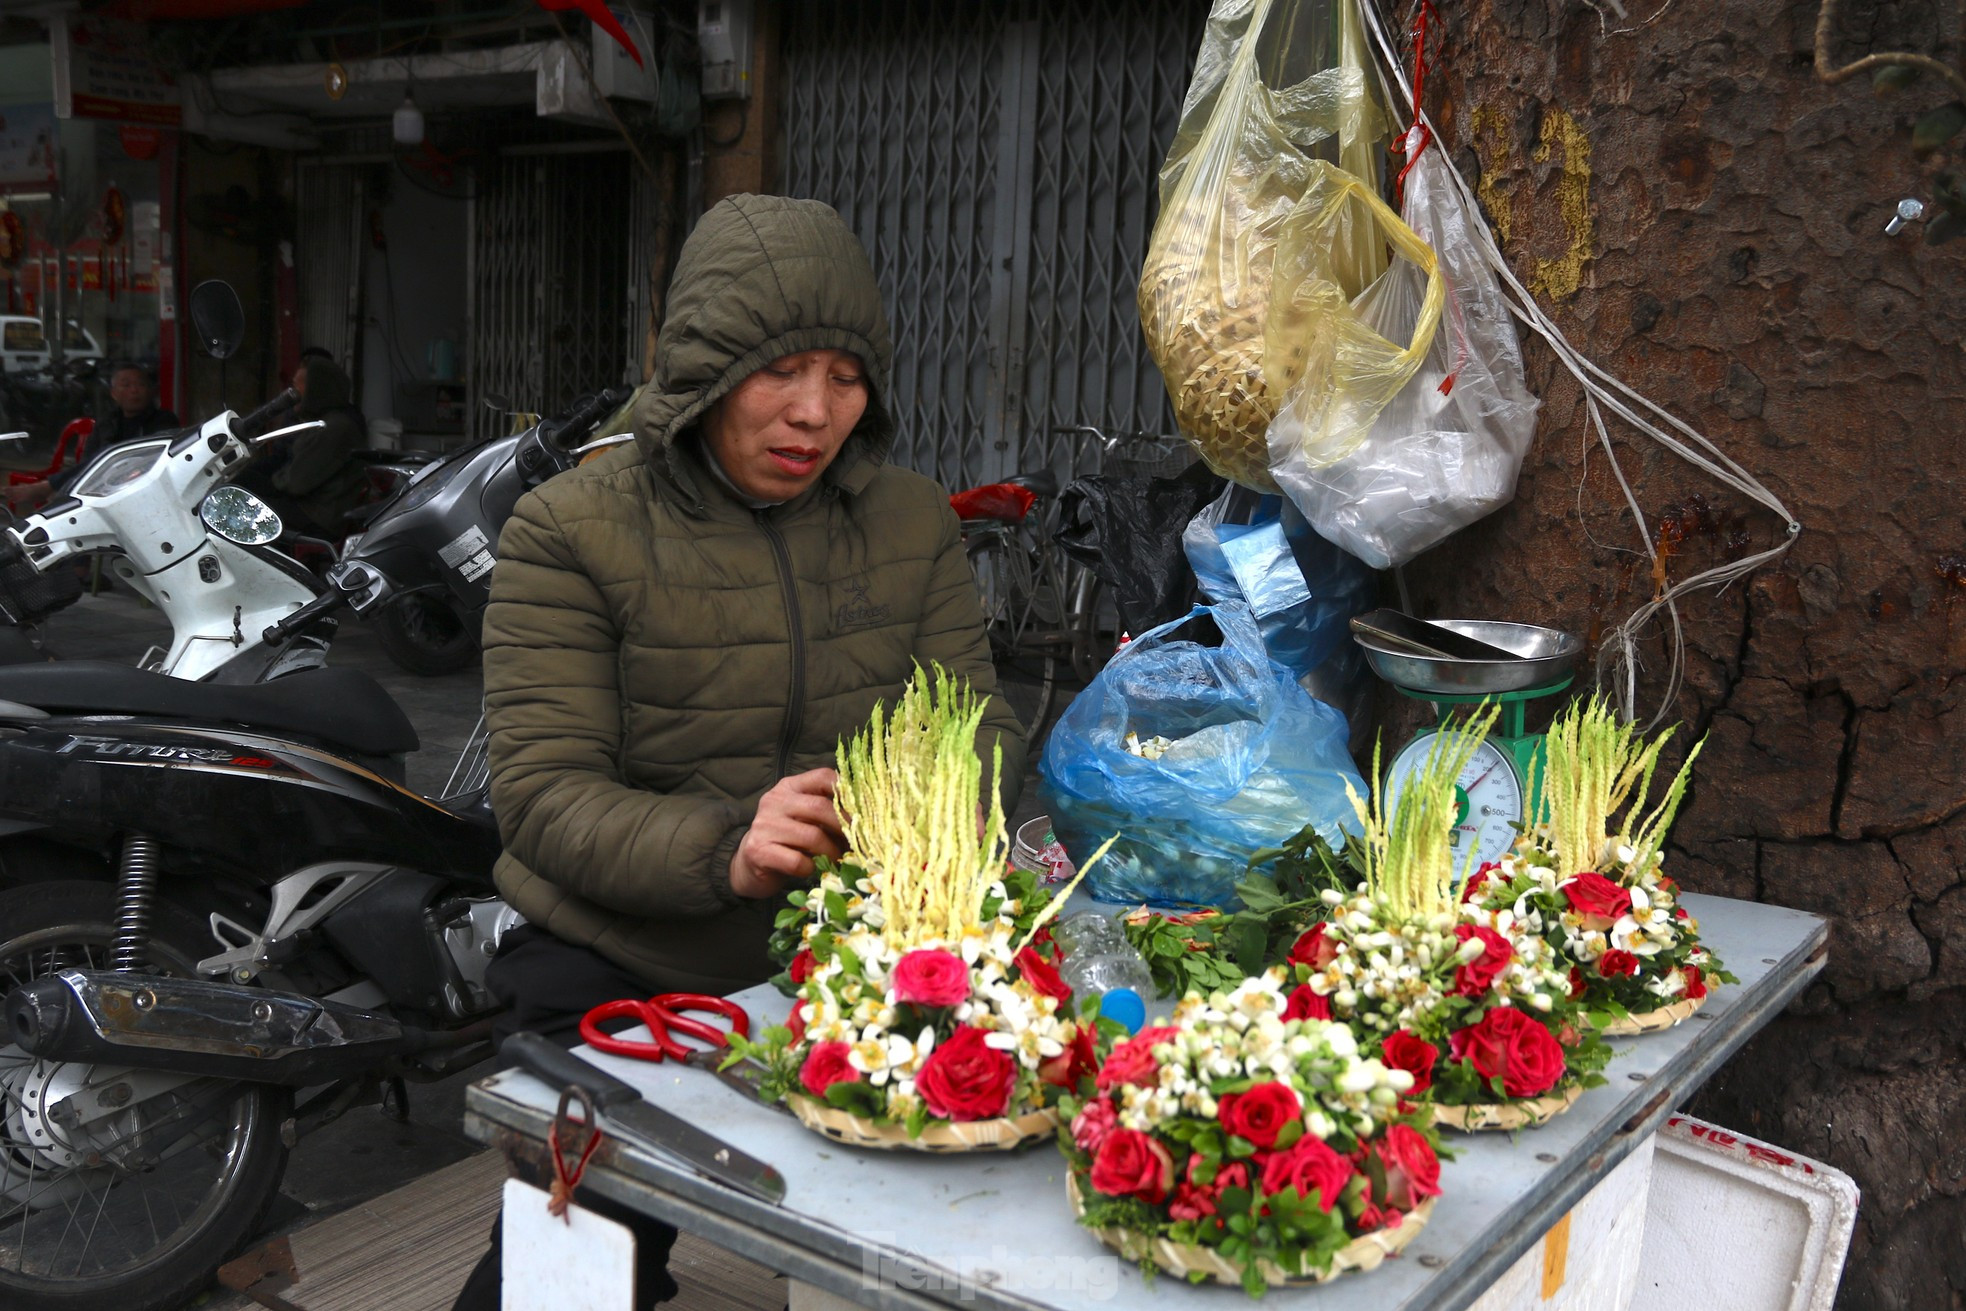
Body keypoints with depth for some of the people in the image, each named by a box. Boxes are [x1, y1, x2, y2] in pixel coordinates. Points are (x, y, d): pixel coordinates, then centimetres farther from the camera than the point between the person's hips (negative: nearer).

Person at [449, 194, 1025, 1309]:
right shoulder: (572, 529, -7)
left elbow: (983, 735, 1)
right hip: (617, 978, -2)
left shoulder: (916, 522, 6)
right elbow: (544, 793, -14)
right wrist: (724, 852, -32)